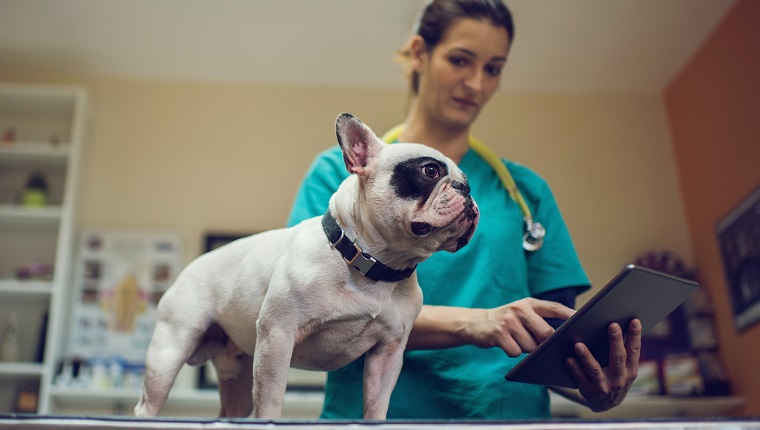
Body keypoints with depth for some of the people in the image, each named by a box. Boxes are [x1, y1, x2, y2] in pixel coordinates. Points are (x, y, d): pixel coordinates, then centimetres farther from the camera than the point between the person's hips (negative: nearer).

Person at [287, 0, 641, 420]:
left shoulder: (525, 189, 14)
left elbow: (554, 338, 10)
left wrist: (596, 389, -11)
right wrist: (468, 323, -17)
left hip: (510, 410, 3)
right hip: (380, 410, -2)